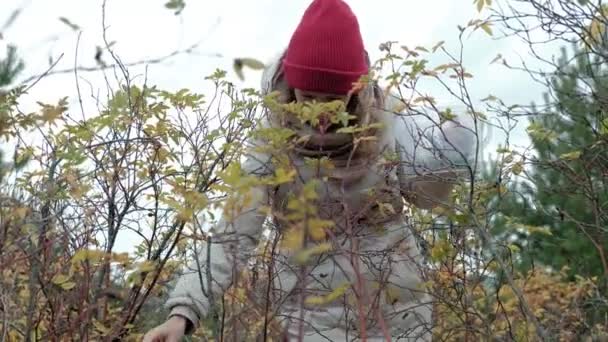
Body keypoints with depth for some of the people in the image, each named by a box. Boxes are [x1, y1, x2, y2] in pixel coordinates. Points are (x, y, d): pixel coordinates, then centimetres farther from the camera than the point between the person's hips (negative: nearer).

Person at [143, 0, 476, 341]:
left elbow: (424, 194, 3)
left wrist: (442, 163, -19)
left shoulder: (385, 121, -9)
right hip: (316, 312, -2)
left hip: (397, 305, 3)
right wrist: (185, 310, -28)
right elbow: (233, 234, -17)